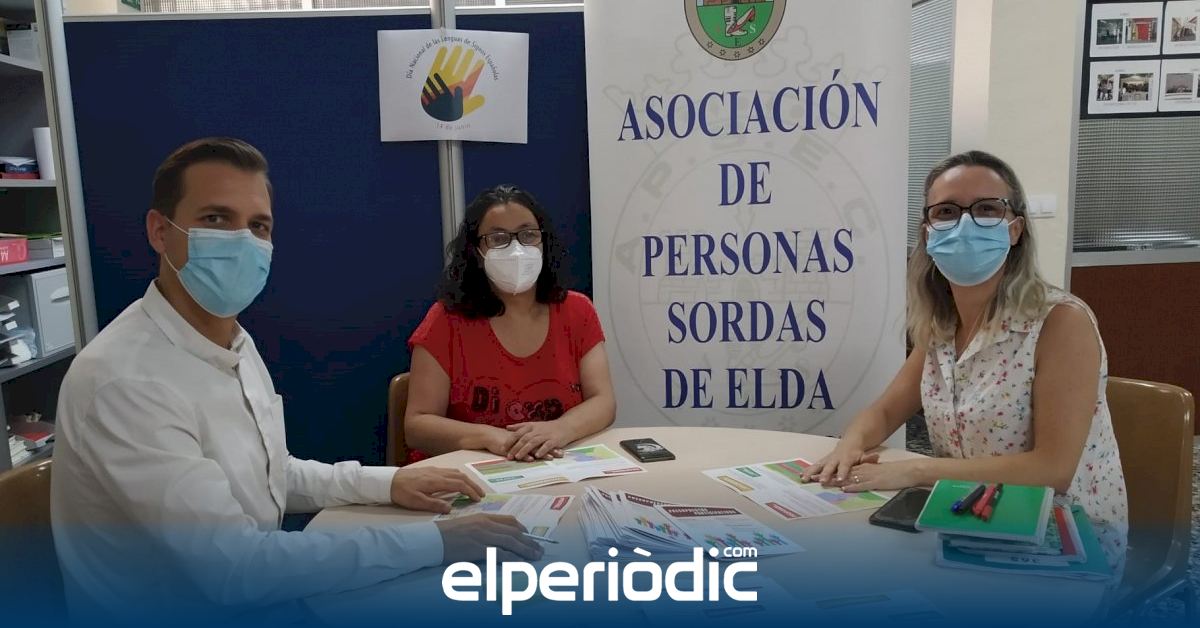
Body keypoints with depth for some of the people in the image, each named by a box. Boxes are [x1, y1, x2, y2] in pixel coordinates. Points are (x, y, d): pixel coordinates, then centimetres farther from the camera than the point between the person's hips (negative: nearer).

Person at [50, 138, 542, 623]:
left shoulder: (234, 343, 2)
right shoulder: (123, 381, -26)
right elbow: (232, 567, -28)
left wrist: (386, 483, -1)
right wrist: (431, 541, -26)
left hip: (253, 599, 7)